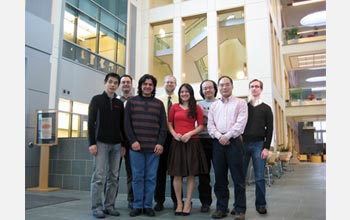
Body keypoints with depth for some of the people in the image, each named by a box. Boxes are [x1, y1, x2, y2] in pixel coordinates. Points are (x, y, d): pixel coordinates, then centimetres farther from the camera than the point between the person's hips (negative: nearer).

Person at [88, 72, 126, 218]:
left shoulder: (119, 103, 14)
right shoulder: (97, 99, 4)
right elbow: (91, 122, -2)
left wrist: (123, 144, 8)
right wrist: (92, 143, -10)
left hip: (116, 144, 4)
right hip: (101, 142, -4)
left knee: (114, 177, 4)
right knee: (99, 176, -5)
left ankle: (109, 205, 13)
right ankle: (97, 207, 4)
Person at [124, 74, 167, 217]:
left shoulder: (159, 104, 13)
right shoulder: (131, 102, 10)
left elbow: (163, 125, 8)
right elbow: (127, 123, 3)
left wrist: (160, 143, -3)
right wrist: (133, 141, -8)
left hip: (154, 147, 1)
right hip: (136, 146, -1)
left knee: (151, 178, 4)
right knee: (137, 177, 3)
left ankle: (148, 206, 13)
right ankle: (137, 206, 13)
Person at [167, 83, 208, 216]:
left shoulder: (197, 108, 6)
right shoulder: (174, 107, 9)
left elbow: (200, 126, 3)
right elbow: (169, 123, 11)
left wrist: (190, 133, -12)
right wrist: (174, 134, -7)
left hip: (192, 142, -1)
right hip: (177, 142, 1)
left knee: (191, 174, 3)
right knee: (177, 174, 3)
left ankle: (188, 203, 14)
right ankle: (179, 203, 15)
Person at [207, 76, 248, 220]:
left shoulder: (240, 103, 6)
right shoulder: (214, 105, 17)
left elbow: (241, 123, -7)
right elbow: (210, 125, 9)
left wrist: (227, 136, -14)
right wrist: (219, 136, -8)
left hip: (234, 141, -4)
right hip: (218, 142, 4)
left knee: (238, 178, -1)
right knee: (220, 177, 8)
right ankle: (221, 208, 17)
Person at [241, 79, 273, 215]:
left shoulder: (266, 108, 10)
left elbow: (269, 129, 5)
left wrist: (266, 147, -5)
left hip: (258, 144, -1)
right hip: (243, 144, 1)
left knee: (259, 177, 0)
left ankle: (260, 204, 13)